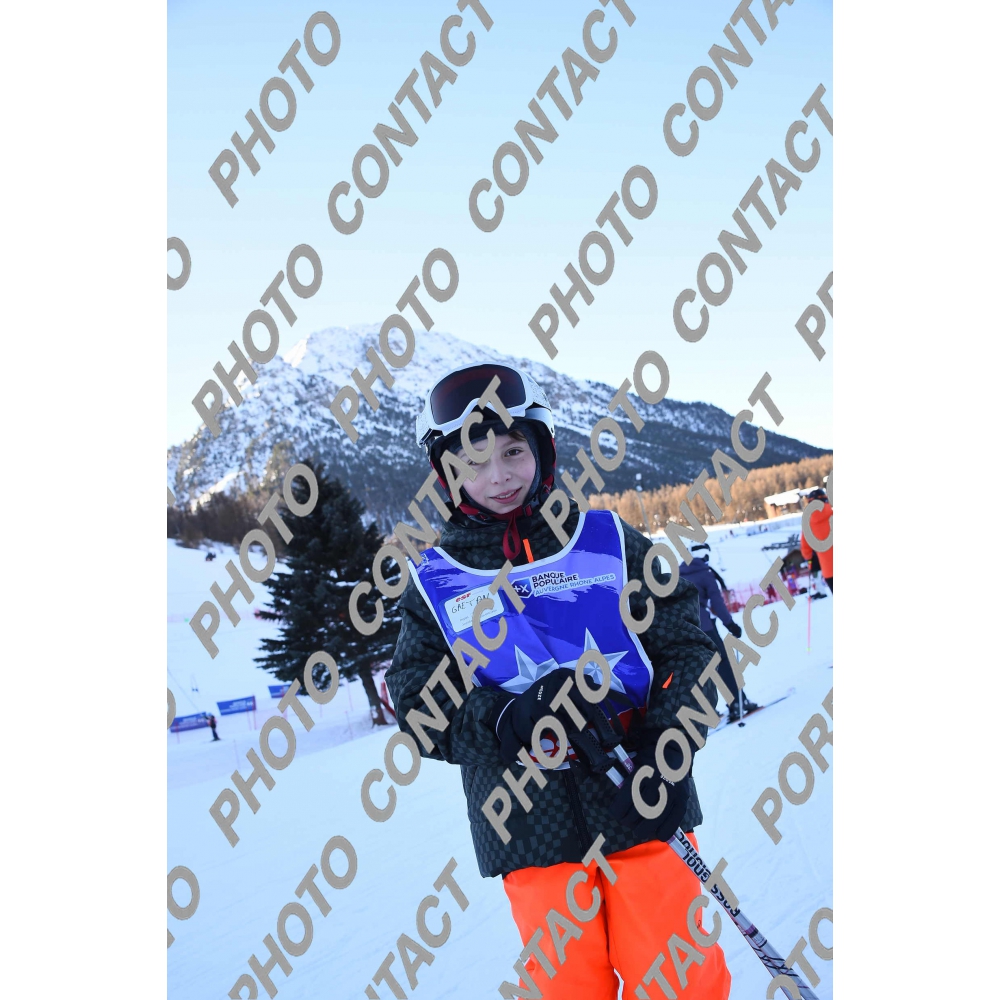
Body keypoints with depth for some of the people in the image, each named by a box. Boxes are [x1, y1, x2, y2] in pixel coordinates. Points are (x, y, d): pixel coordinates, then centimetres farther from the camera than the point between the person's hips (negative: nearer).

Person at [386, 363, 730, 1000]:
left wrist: (666, 747, -13)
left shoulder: (609, 540, 4)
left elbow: (689, 648, 3)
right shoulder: (435, 584, 5)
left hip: (638, 804, 0)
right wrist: (510, 718, -17)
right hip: (531, 828, 1)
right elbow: (417, 704, 1)